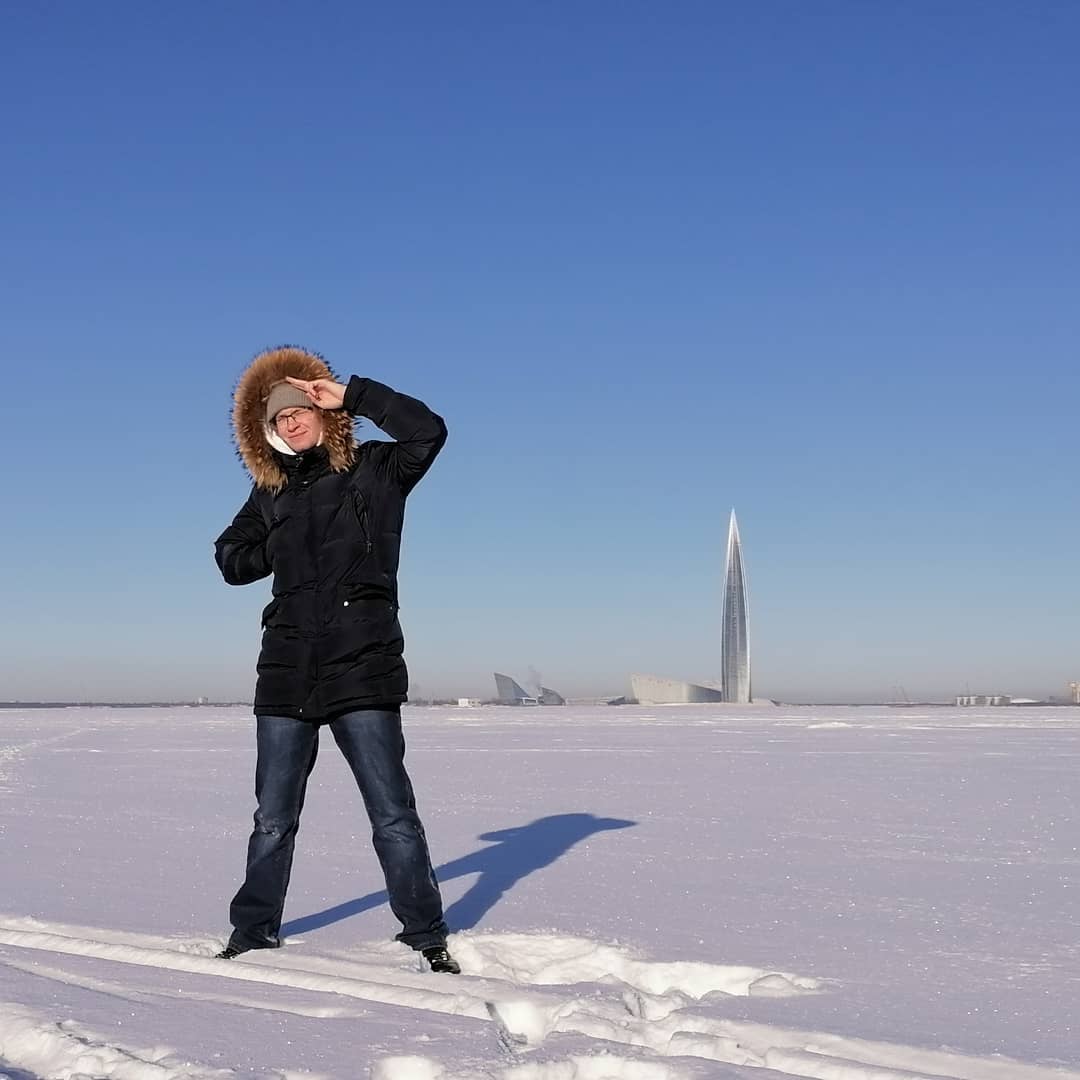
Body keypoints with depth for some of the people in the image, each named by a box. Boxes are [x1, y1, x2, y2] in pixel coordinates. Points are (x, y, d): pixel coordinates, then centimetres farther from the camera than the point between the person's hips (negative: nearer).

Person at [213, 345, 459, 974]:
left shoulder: (374, 470, 2)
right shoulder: (272, 493, 13)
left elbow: (428, 431, -15)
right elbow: (231, 558, 21)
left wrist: (352, 394, -12)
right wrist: (278, 552, 3)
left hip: (364, 668, -4)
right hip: (288, 673, 4)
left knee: (394, 816, -2)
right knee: (273, 821, 11)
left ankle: (428, 938, 8)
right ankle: (254, 935, 24)